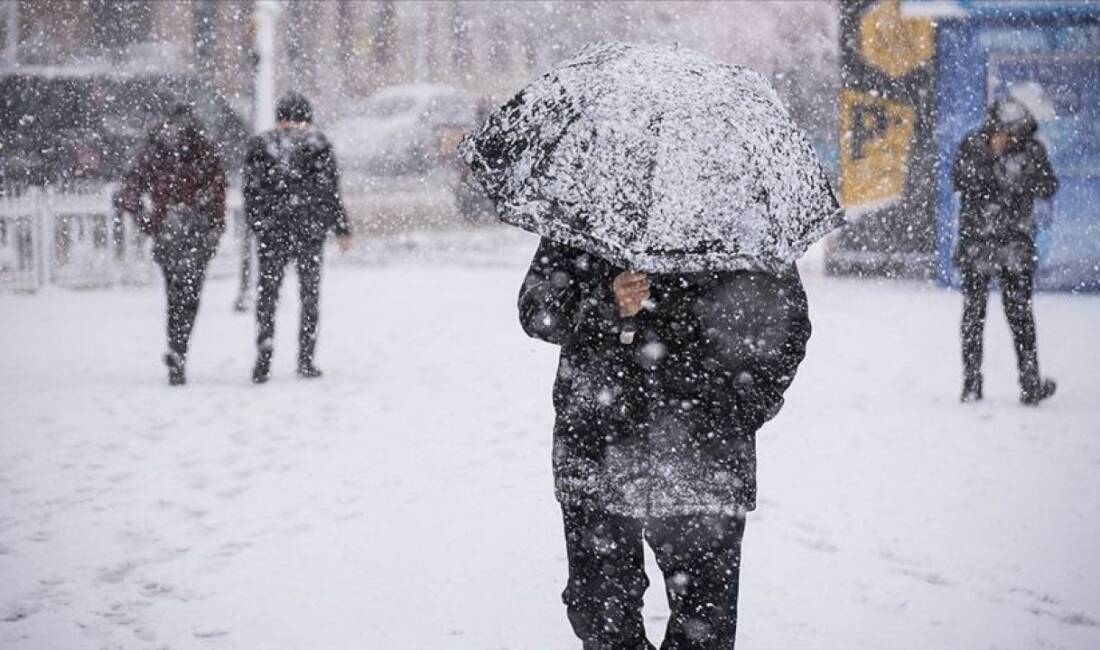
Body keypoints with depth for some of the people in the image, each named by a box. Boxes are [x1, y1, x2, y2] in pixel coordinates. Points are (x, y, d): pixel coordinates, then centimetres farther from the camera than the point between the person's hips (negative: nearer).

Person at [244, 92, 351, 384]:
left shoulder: (260, 146, 3)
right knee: (310, 294, 9)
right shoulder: (317, 145, -1)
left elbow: (251, 192, 3)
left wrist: (258, 226, 13)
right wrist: (342, 228, 5)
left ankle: (263, 359, -7)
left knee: (267, 294, 6)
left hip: (271, 231, 1)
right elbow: (331, 191, -1)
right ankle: (305, 359, 6)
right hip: (310, 230, -1)